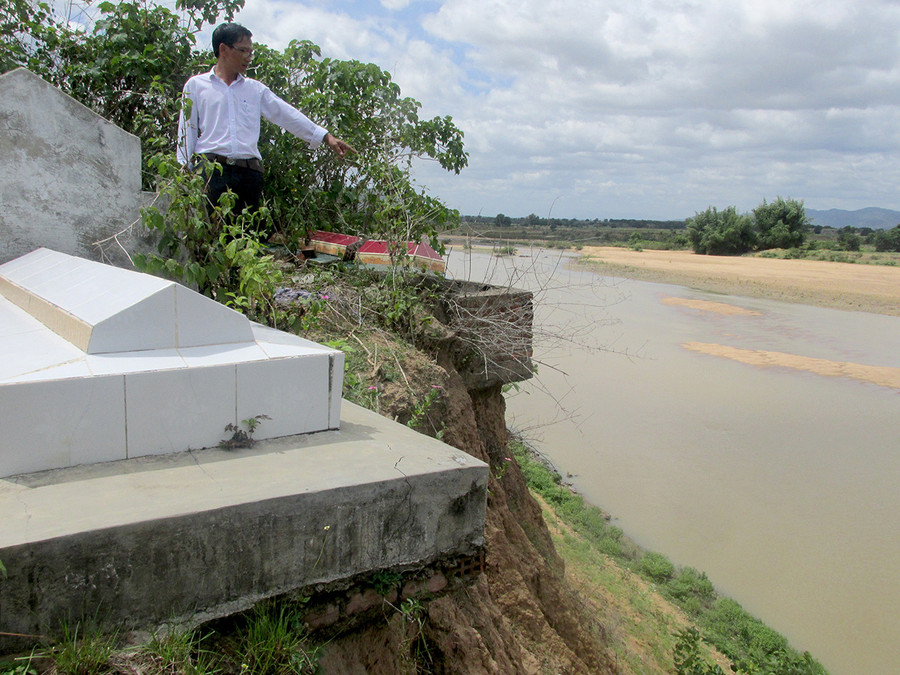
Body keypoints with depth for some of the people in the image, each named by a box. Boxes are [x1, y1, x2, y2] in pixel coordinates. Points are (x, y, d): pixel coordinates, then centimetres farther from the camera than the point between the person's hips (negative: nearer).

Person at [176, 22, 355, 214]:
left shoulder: (256, 89, 18)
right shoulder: (196, 85, 12)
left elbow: (287, 115, 14)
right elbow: (187, 131, 10)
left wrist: (326, 137, 6)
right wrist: (184, 173, 1)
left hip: (250, 171, 3)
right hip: (211, 169, -2)